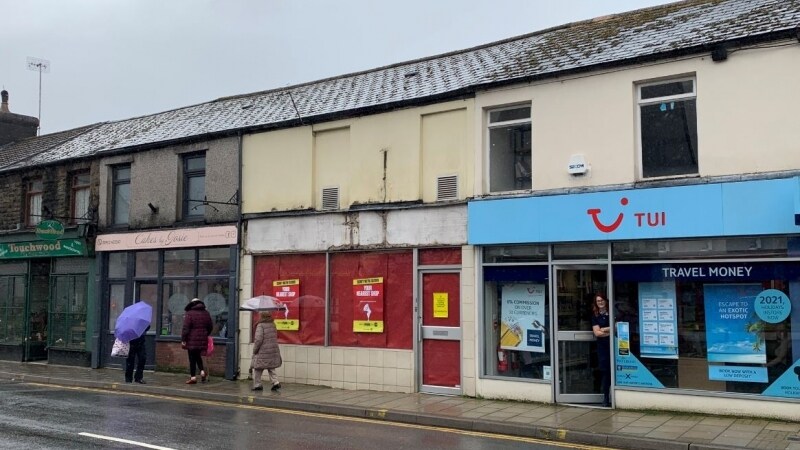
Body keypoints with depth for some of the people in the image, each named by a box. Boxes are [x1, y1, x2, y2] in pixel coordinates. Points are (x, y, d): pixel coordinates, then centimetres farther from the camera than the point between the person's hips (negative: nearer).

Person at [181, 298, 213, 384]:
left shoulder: (189, 314, -8)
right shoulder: (206, 314, 9)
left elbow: (186, 328, -13)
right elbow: (210, 326, 18)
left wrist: (183, 340, -10)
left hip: (192, 340, -5)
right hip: (202, 340, 5)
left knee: (192, 359, 2)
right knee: (197, 356, 21)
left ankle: (193, 377, 4)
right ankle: (202, 371, 3)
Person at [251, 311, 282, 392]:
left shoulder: (260, 326, -13)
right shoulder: (273, 325, 8)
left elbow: (258, 339, -18)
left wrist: (255, 350, -8)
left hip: (262, 352, -6)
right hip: (273, 351, 6)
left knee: (257, 368, 7)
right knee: (271, 368, 16)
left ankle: (257, 385, 10)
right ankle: (275, 382, 3)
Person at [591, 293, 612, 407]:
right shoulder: (595, 316, 7)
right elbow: (597, 333, -2)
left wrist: (603, 329, -6)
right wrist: (611, 331, -7)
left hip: (612, 345, -1)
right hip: (602, 346, 1)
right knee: (605, 371, 1)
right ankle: (606, 398, 7)